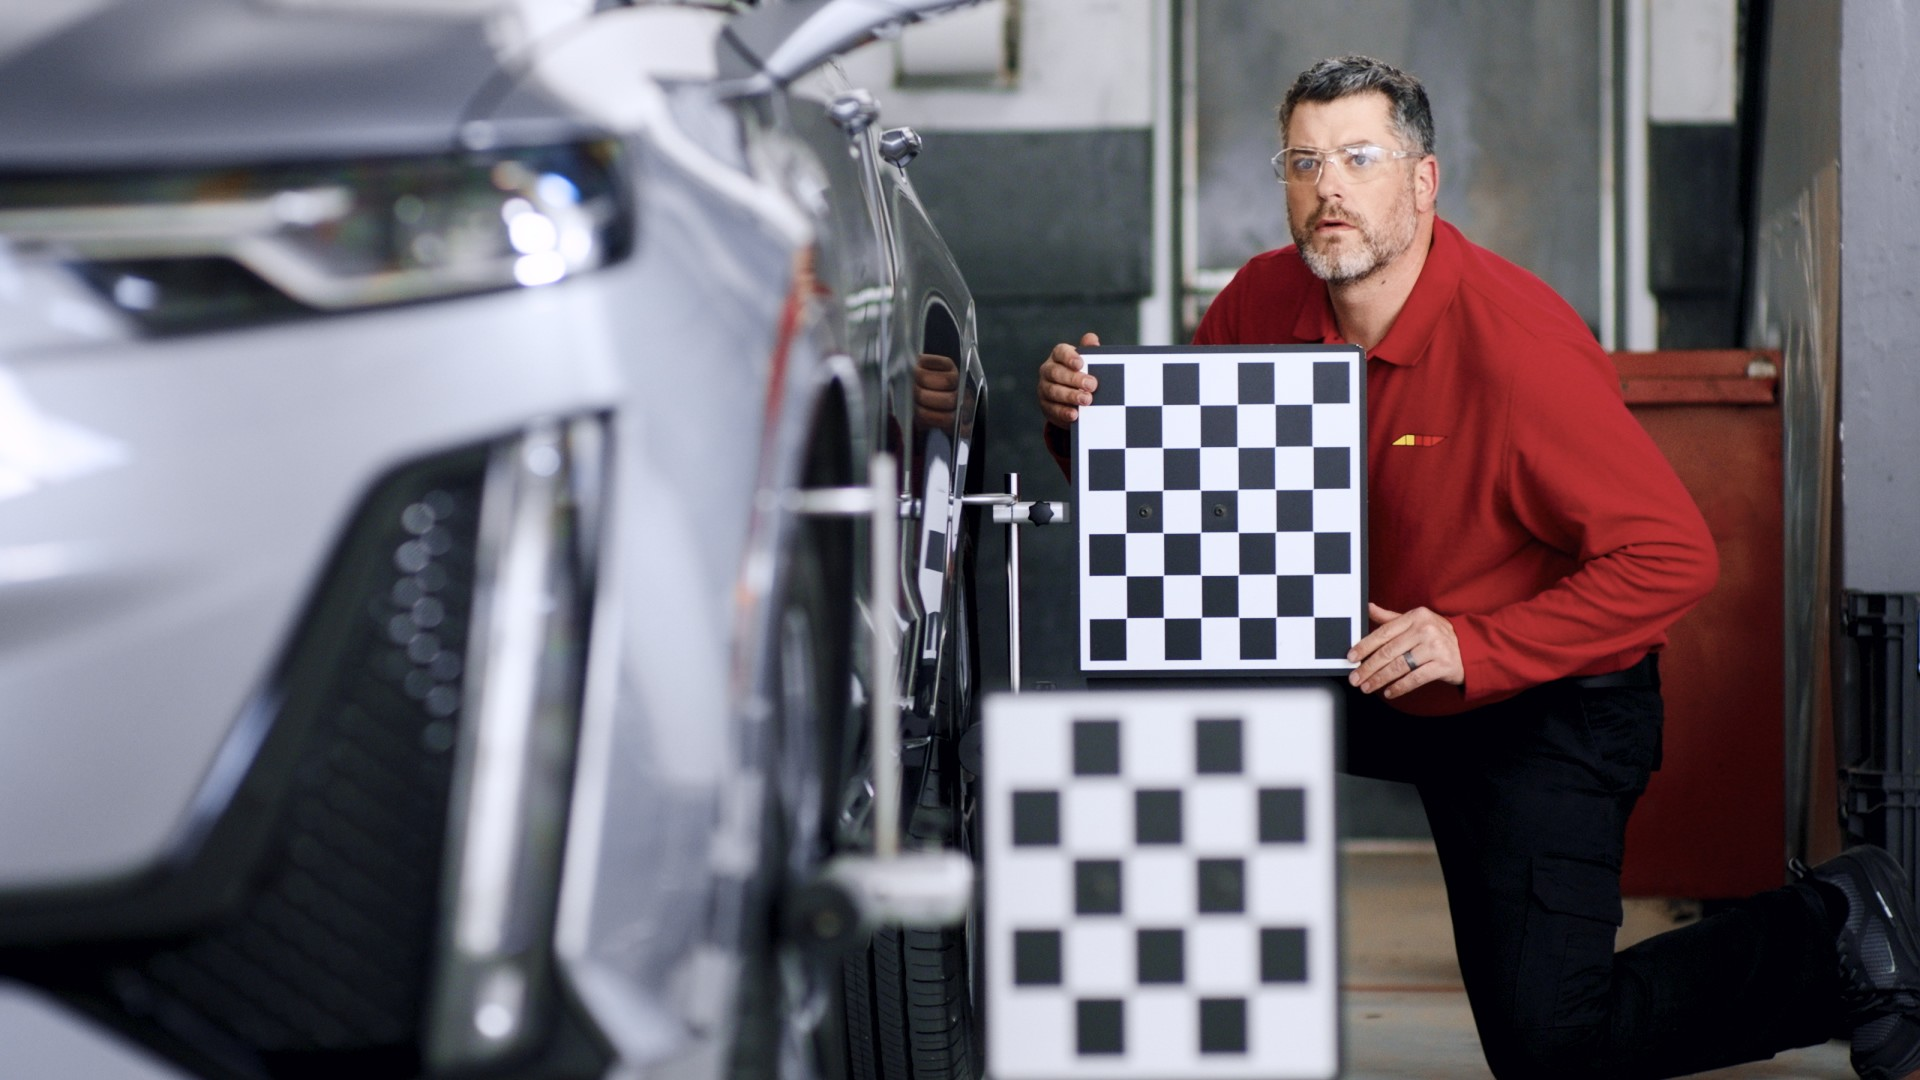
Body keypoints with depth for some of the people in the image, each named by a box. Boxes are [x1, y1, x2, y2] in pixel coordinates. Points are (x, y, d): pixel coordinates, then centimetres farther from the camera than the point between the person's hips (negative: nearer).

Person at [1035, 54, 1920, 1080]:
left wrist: (1477, 648, -32)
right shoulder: (1268, 300, -7)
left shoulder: (1517, 343, -26)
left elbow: (1673, 555, -26)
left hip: (1549, 709, -6)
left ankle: (1834, 930, 10)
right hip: (1367, 682, 6)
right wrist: (1083, 413, -19)